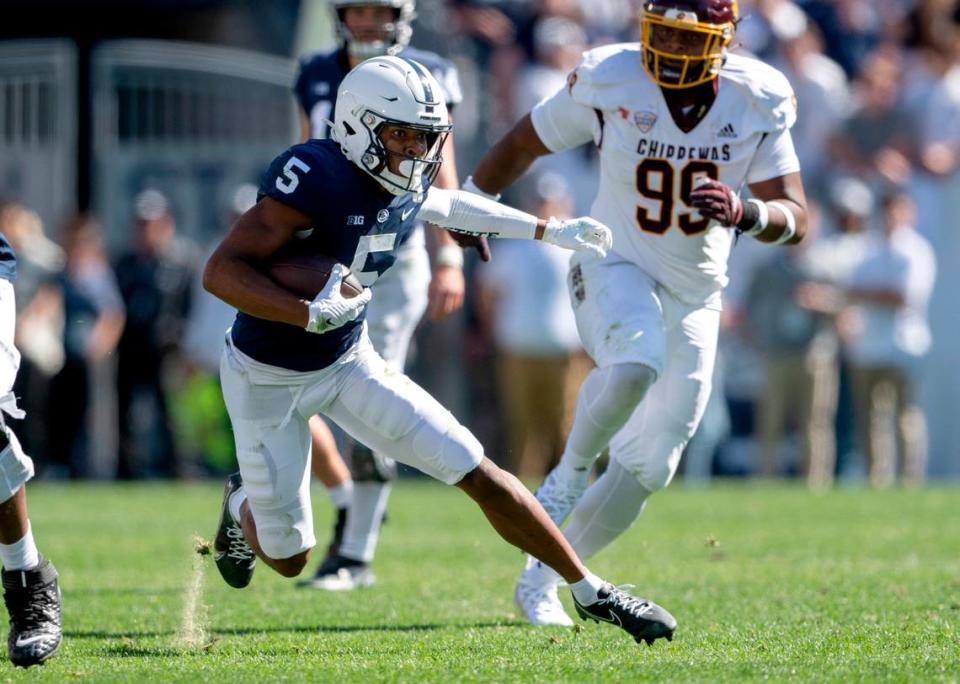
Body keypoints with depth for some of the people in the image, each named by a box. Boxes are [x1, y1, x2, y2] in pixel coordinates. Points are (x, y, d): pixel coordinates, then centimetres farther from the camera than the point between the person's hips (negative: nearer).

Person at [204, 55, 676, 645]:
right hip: (267, 377, -6)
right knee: (289, 559, 5)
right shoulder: (316, 178, -31)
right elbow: (222, 271, -33)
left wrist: (550, 231, 21)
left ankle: (591, 593, 6)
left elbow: (441, 204, 20)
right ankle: (244, 504, 42)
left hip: (349, 362, 6)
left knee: (478, 473, -5)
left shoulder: (409, 181, -7)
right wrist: (310, 315, -45)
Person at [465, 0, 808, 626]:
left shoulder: (759, 100, -11)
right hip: (615, 270, -3)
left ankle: (542, 578, 23)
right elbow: (527, 141, 2)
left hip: (694, 295, 3)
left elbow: (795, 218, -12)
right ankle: (570, 474, -12)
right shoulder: (609, 81, -16)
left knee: (647, 468, 5)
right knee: (636, 361, -38)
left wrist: (745, 214, -33)